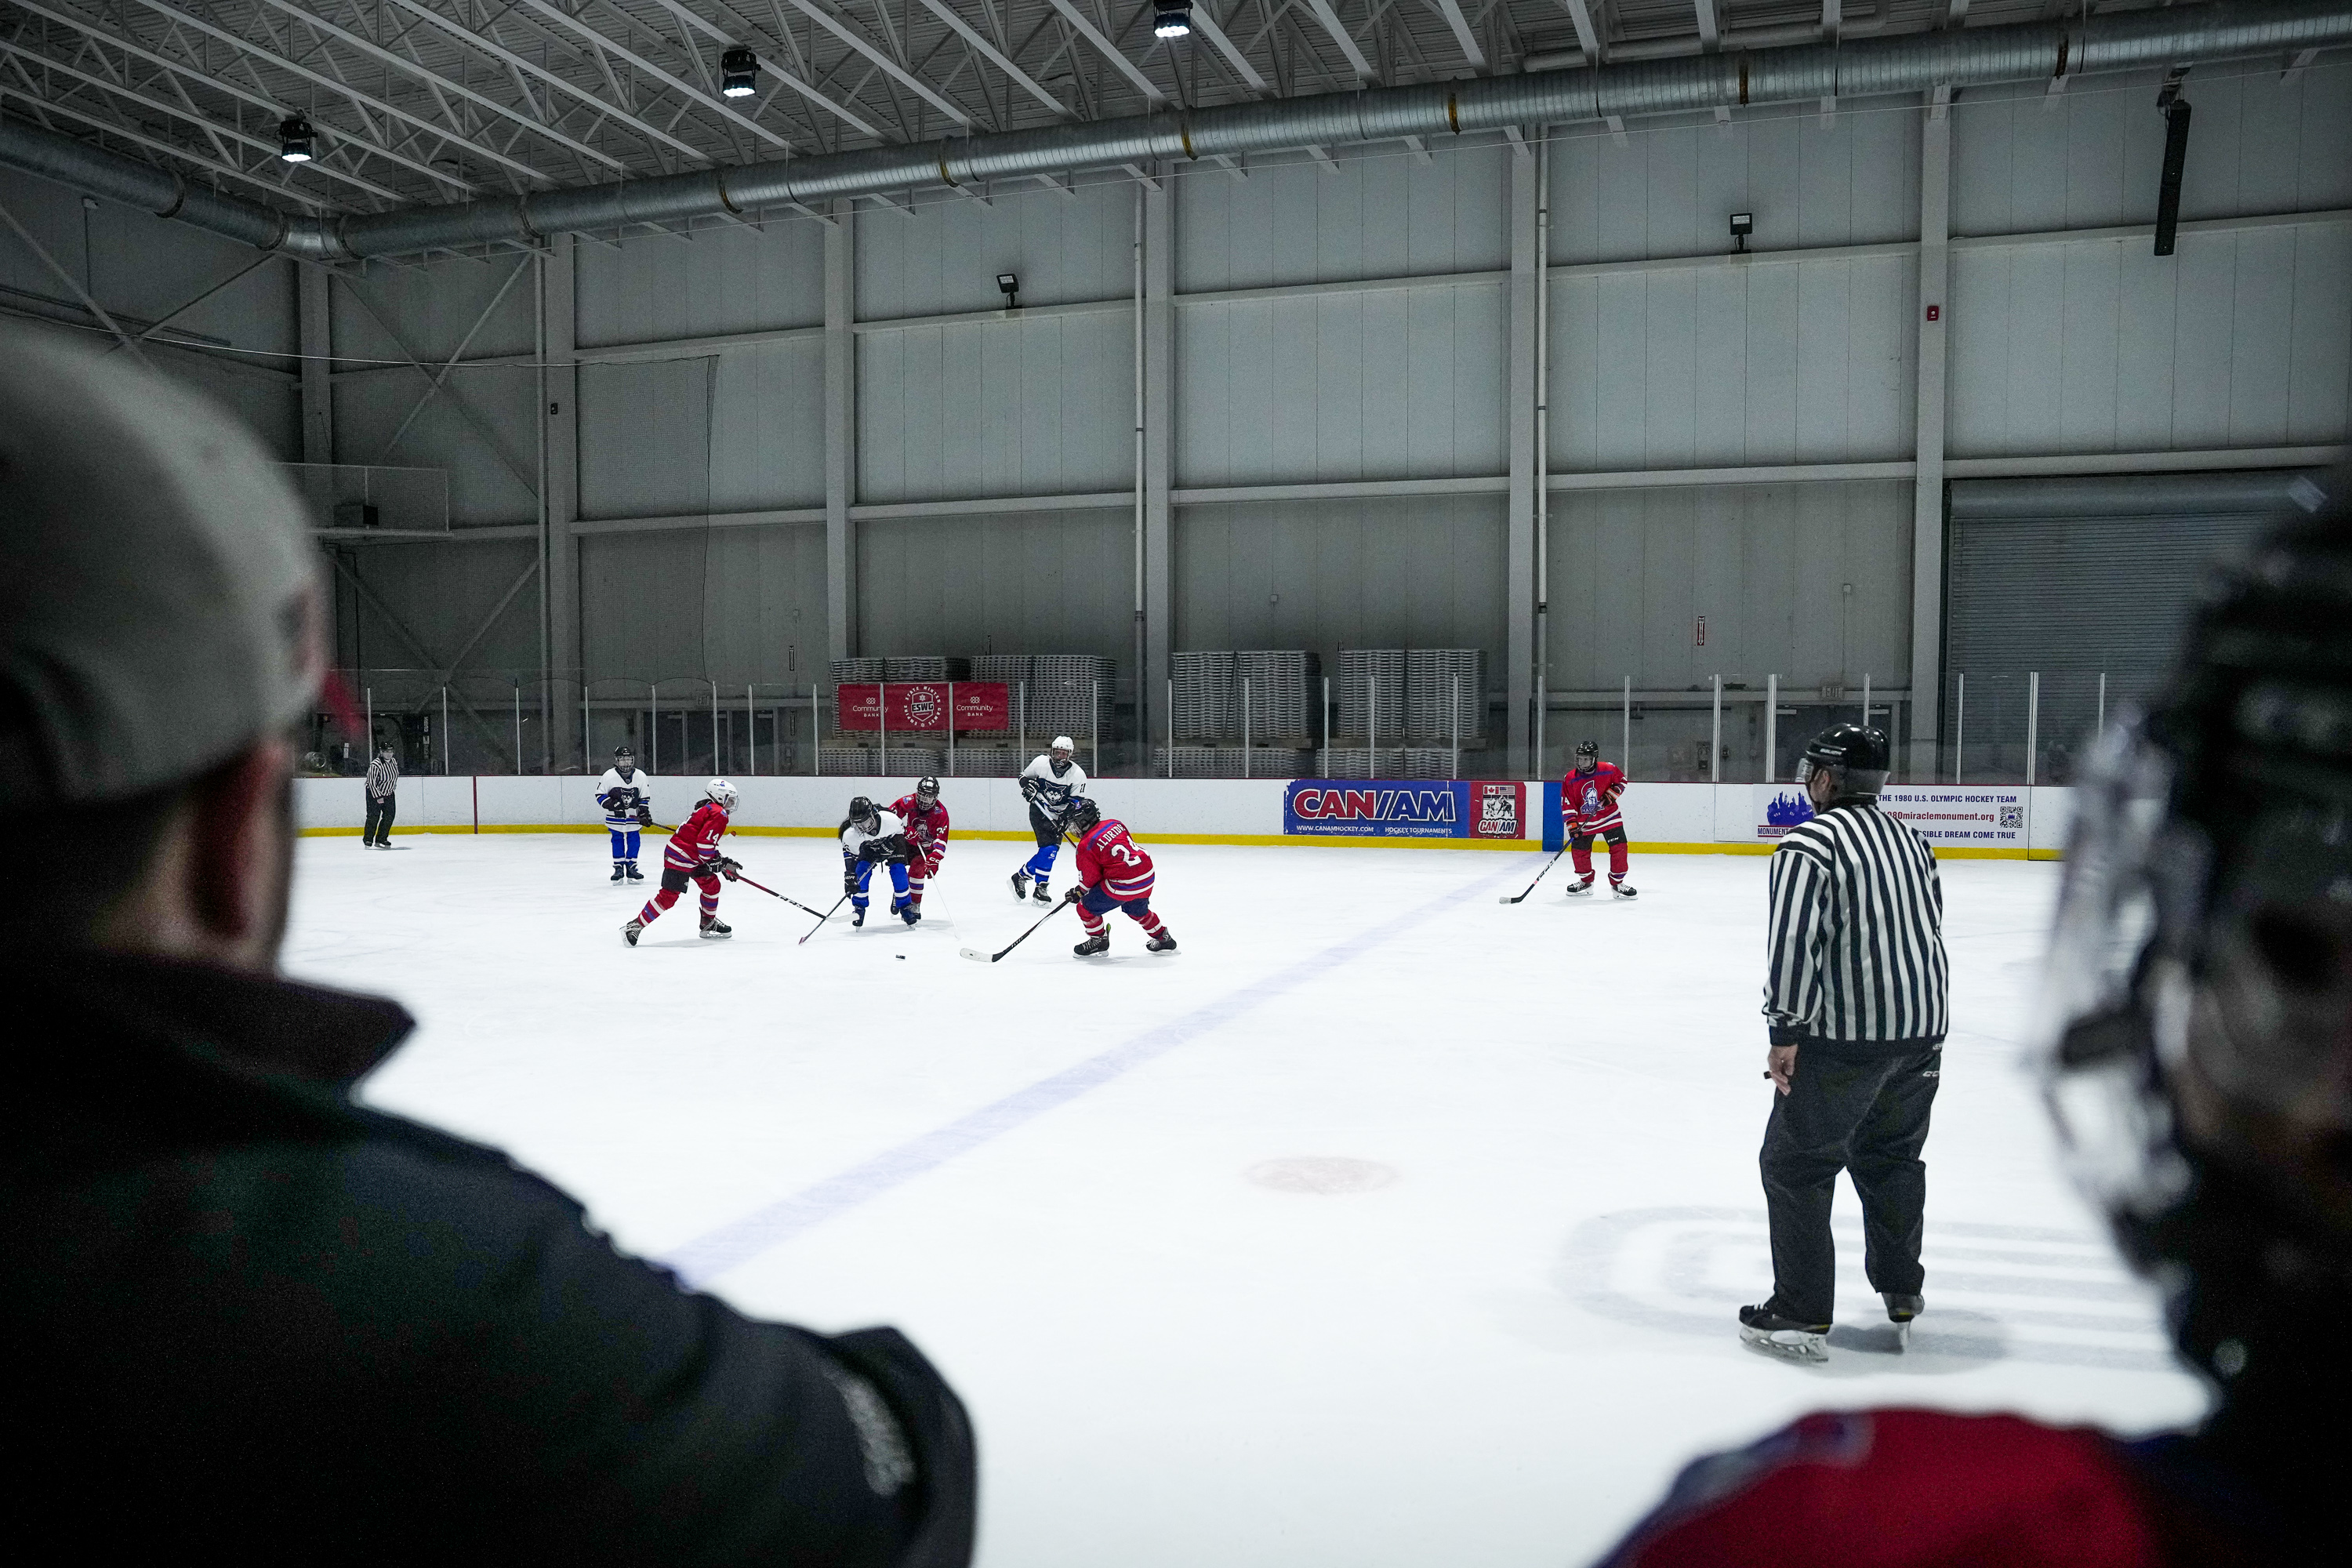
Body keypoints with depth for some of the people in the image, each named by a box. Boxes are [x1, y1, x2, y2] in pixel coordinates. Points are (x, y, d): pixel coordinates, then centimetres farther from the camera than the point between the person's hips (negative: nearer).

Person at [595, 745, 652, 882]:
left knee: (633, 841, 2)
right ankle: (618, 868, 9)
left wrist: (645, 814, -3)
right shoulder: (609, 776, -9)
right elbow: (600, 795, -4)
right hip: (615, 817, -2)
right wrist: (612, 804, -18)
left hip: (633, 816, 2)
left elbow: (645, 798, 7)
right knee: (618, 841, 2)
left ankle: (631, 868, 10)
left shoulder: (640, 776, -1)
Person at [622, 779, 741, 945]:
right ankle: (636, 926, -9)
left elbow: (708, 844, 28)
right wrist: (715, 863, -10)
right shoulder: (719, 814, -12)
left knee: (712, 885, 17)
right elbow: (705, 842, -23)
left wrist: (724, 863, 22)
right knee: (668, 896, -13)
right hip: (680, 858, -11)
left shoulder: (708, 810, 21)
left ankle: (709, 924, 28)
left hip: (693, 858, 11)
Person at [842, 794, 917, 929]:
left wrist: (889, 847, -24)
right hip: (867, 847, 1)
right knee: (862, 871, -18)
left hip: (891, 840, -1)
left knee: (898, 870, -15)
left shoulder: (890, 819, -39)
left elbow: (901, 831, -16)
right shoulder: (850, 834, -34)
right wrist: (850, 878, -30)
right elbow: (849, 856, -22)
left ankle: (905, 906, 2)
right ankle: (859, 908, 0)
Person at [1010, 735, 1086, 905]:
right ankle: (1040, 887, -2)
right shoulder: (1040, 762, -14)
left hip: (1058, 815, 3)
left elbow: (1076, 802, -10)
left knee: (1050, 850, 1)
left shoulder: (1078, 774, -14)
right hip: (1039, 810, -3)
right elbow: (1024, 776, 5)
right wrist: (1027, 786, -16)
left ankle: (1021, 876, 19)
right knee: (1048, 848, -16)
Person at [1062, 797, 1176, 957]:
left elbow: (1089, 879, -3)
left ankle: (1098, 940, 23)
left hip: (1123, 885, -8)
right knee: (1138, 910, 34)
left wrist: (1078, 892, 18)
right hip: (1147, 876, 8)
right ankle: (1164, 939, 44)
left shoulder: (1086, 846, -9)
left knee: (1086, 908, 8)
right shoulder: (1115, 824, 9)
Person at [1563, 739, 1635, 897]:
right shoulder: (1570, 779, -11)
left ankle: (1617, 883, 8)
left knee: (1619, 847, -6)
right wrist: (1572, 824, -16)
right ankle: (1586, 881, 23)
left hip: (1609, 816, -1)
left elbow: (1622, 781, 7)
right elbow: (1567, 804, -8)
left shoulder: (1609, 770, -12)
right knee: (1579, 850, -1)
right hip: (1584, 821, 1)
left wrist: (1610, 795, -10)